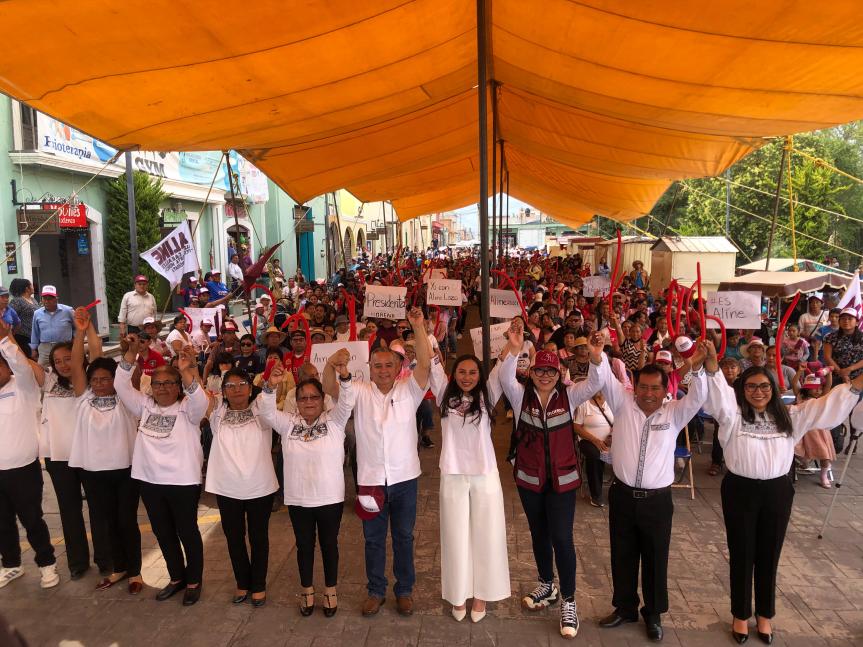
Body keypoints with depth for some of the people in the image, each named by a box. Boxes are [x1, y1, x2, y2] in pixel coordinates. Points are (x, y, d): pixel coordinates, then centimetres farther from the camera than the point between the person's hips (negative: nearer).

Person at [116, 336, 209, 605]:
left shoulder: (187, 408, -8)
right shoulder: (145, 406, 7)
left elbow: (200, 399, -29)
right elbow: (121, 385, -1)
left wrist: (186, 371, -45)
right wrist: (132, 351, -13)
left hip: (183, 481, -5)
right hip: (150, 481, 5)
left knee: (187, 532, 8)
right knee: (163, 533, 17)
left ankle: (194, 581, 25)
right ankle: (177, 577, 35)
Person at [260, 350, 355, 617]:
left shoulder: (334, 421, -5)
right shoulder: (288, 423, 1)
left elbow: (347, 401, -20)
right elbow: (266, 411, -11)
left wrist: (344, 375, -39)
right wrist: (271, 386, -31)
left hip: (330, 497, -1)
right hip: (298, 499, 2)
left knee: (329, 544, 14)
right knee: (304, 545, 17)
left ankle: (330, 590, 33)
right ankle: (307, 590, 36)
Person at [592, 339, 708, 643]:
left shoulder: (674, 413, -2)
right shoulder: (623, 403, -1)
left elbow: (696, 398, -17)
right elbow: (605, 380, -13)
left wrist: (696, 369, -35)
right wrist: (597, 357, -34)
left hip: (657, 500, -1)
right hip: (622, 495, 1)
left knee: (655, 560, 12)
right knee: (622, 557, 15)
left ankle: (653, 614, 33)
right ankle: (625, 608, 35)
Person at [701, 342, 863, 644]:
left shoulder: (789, 416, 5)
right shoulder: (733, 414, -7)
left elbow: (828, 408, 1)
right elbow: (716, 393, -25)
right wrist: (711, 365, -44)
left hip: (778, 491, 3)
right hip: (740, 490, -3)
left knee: (769, 555, 16)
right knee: (741, 555, 10)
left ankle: (764, 614, 35)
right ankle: (740, 614, 29)